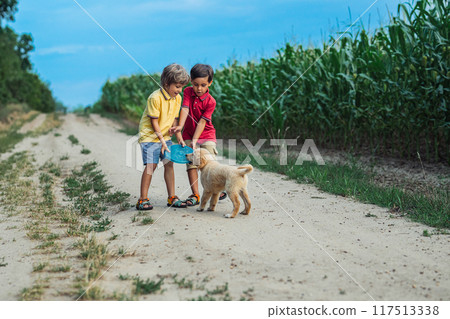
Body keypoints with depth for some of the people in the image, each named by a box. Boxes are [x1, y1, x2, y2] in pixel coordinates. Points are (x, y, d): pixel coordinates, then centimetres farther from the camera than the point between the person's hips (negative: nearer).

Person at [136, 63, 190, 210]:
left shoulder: (177, 98, 1)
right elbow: (154, 122, -18)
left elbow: (174, 120, 7)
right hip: (150, 135, -7)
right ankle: (143, 200, -5)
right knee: (151, 165, -12)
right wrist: (162, 140, -19)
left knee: (169, 164, 4)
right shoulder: (155, 98, -20)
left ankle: (172, 197, 12)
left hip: (165, 136, 7)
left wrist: (179, 137, 0)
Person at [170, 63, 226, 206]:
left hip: (206, 135, -3)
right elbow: (185, 109, -18)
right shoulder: (188, 92, -5)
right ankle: (195, 195, 0)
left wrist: (195, 140, -25)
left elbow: (202, 121, -19)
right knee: (191, 163, -2)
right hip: (189, 135, 3)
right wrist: (180, 126, -34)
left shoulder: (210, 101, -14)